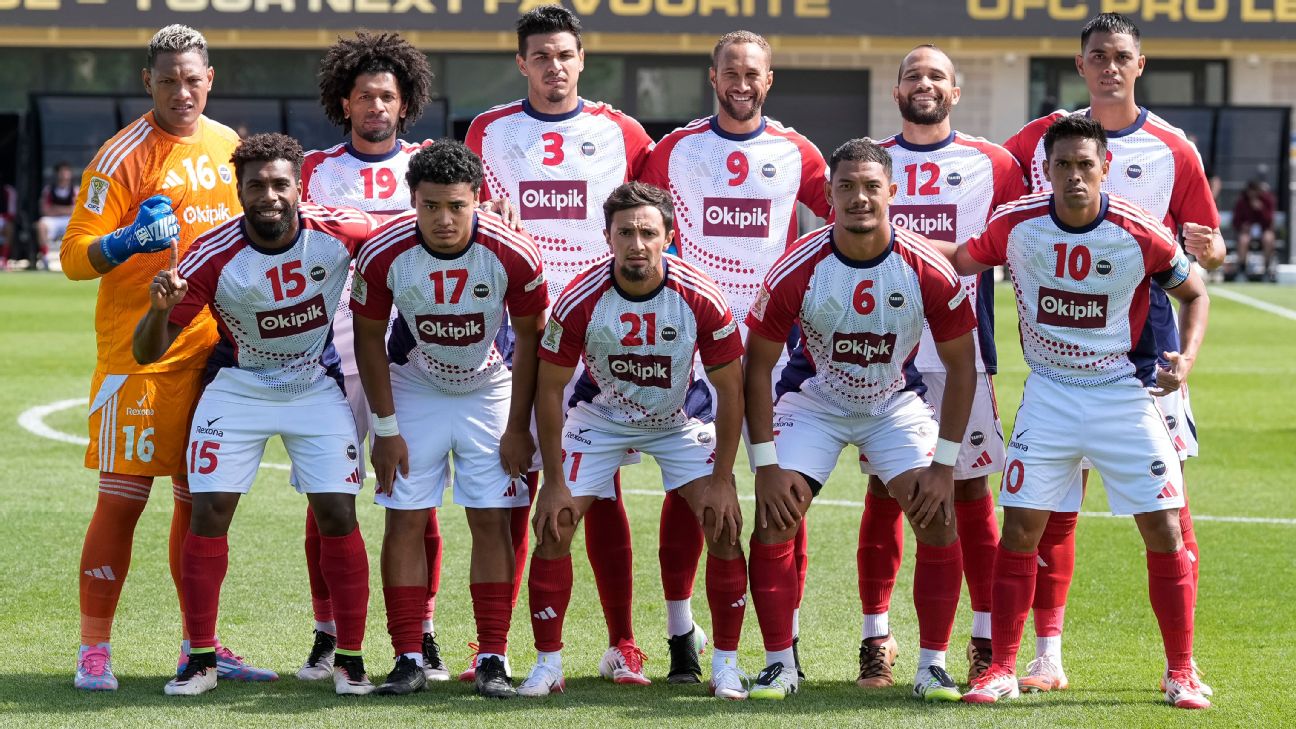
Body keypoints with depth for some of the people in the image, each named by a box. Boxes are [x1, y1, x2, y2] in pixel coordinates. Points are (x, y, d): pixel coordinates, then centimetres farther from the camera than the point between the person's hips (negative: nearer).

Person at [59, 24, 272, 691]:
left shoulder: (230, 148, 11)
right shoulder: (124, 156, -8)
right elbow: (74, 255, -11)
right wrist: (126, 242, -29)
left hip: (213, 348, 6)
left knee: (201, 499, 10)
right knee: (123, 497, -6)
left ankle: (199, 645, 18)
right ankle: (93, 651, -1)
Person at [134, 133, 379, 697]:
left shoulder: (341, 232, -20)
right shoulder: (213, 257, -22)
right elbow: (148, 353, -19)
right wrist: (161, 308, -38)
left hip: (318, 389, 0)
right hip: (237, 389, 0)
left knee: (338, 516, -6)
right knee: (209, 513, -8)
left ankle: (350, 659, 6)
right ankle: (201, 659, 5)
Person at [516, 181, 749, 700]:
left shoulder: (701, 299, -26)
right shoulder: (580, 301, -26)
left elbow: (730, 390, -14)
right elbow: (549, 389, -13)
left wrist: (720, 480, -16)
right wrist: (554, 481, -14)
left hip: (682, 420, 0)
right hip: (601, 417, 0)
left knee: (725, 526, -14)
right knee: (553, 528, -11)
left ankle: (726, 663, 0)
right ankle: (547, 664, 3)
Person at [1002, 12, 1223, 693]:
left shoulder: (1172, 149, 3)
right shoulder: (1043, 137, 6)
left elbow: (1210, 246, 7)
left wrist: (1205, 248, -16)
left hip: (1144, 330, -1)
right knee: (1053, 503, 0)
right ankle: (1047, 657, 6)